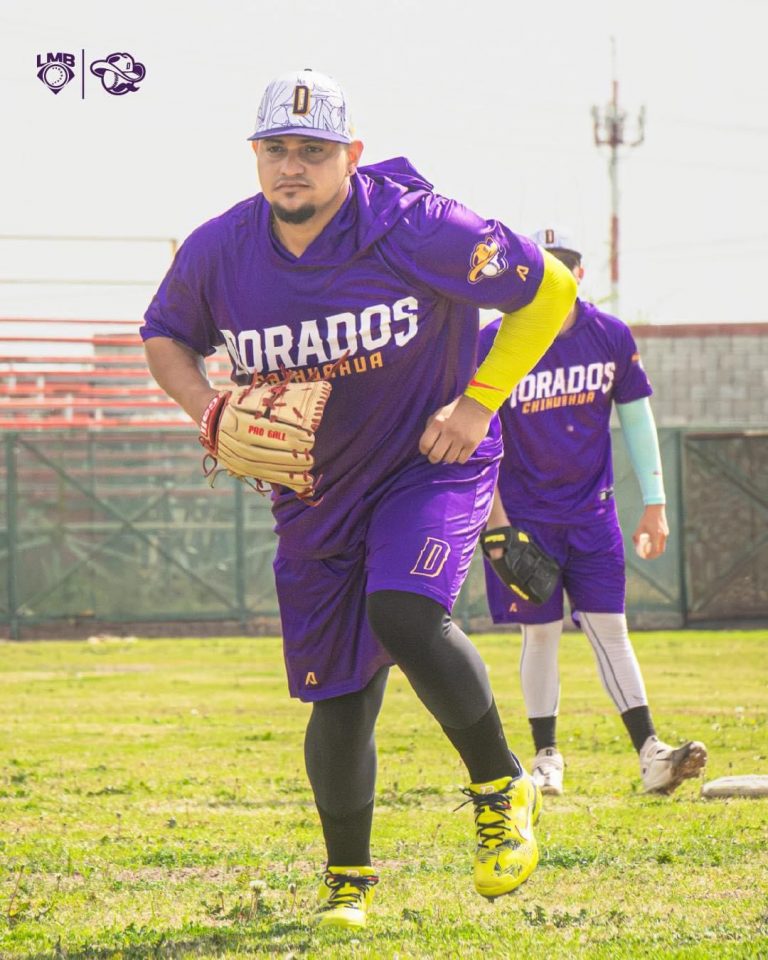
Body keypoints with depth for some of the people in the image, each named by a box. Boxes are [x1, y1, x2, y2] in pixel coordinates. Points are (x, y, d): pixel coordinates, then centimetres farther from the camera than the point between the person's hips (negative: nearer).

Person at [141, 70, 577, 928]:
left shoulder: (415, 228, -20)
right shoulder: (218, 253, -8)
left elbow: (550, 289, -9)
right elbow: (165, 338, 12)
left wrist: (477, 403, -14)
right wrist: (211, 414, -9)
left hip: (431, 466, -4)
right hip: (314, 494, 4)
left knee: (404, 616, -29)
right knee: (340, 697, 6)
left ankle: (501, 789, -6)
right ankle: (347, 877, 28)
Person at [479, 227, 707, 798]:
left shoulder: (612, 337, -2)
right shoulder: (494, 344, -11)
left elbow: (637, 418, 6)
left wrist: (654, 504, 4)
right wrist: (494, 516, -13)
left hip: (592, 510, 2)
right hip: (524, 513, -2)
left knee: (610, 628, -1)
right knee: (541, 633, 2)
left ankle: (650, 753, -5)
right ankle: (547, 758, 12)